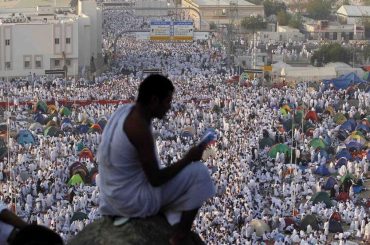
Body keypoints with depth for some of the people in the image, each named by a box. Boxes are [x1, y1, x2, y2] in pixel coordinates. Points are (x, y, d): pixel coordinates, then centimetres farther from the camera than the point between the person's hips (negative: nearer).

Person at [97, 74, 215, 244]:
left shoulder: (125, 111, 2)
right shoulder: (140, 127, -26)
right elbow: (155, 180, -22)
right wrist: (188, 158, -12)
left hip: (113, 195, 9)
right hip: (134, 200, -9)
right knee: (199, 173, -5)